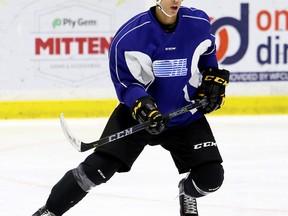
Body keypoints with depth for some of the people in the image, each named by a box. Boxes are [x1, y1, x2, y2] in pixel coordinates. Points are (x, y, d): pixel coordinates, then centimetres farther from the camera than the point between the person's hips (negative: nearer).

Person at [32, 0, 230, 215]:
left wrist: (214, 78, 4)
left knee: (211, 176, -8)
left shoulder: (199, 24, -8)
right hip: (138, 111, -3)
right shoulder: (130, 35, -20)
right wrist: (142, 106, -32)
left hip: (186, 115, 3)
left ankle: (188, 192, 30)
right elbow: (125, 81, -16)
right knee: (99, 167, -14)